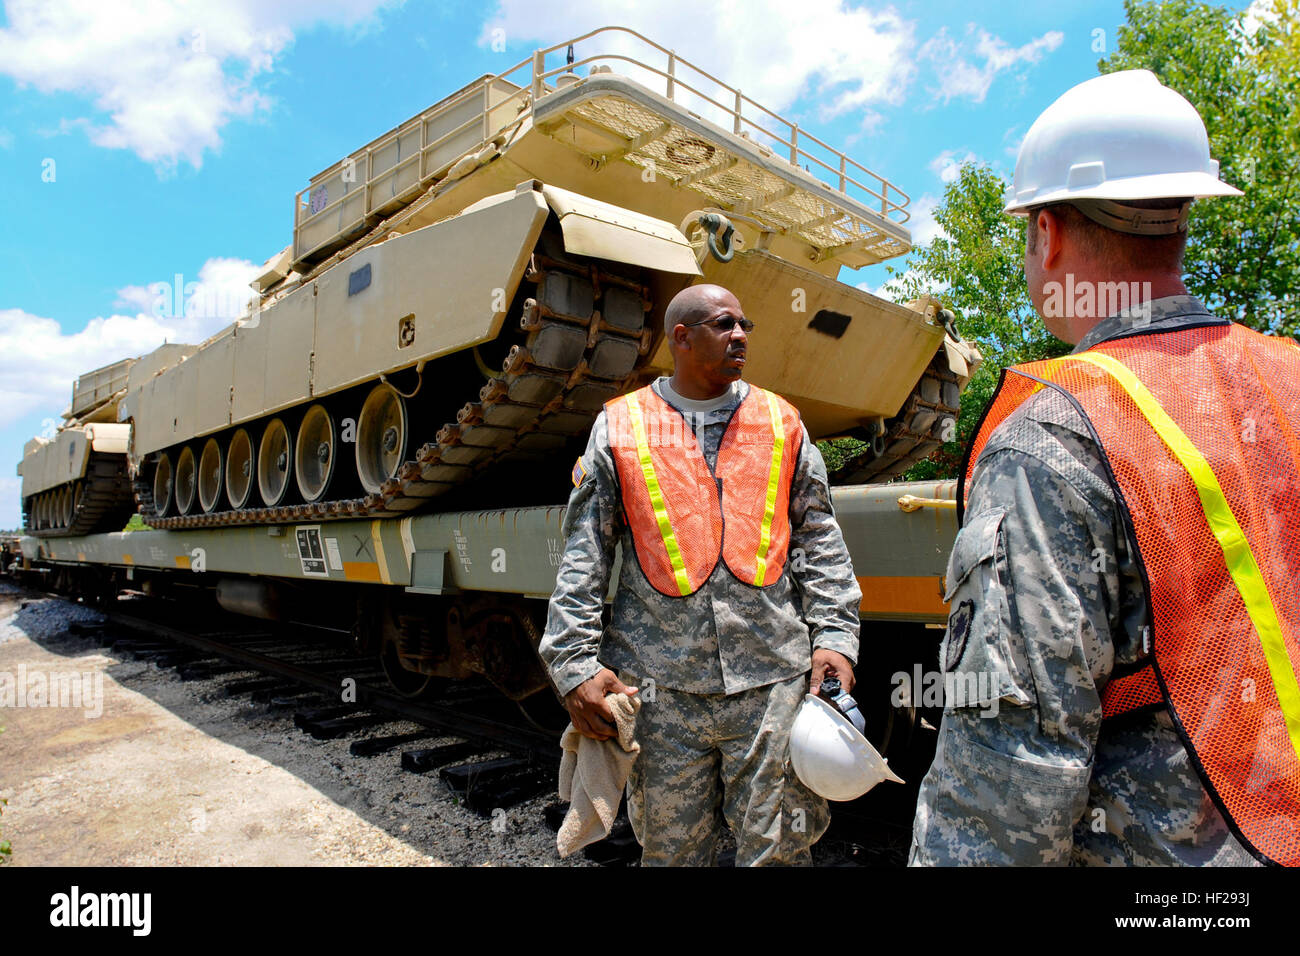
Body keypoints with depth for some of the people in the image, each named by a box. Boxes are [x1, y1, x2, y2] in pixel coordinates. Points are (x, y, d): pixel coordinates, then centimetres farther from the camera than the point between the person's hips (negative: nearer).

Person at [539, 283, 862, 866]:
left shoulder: (781, 423, 10)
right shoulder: (620, 428, 5)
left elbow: (819, 540, 11)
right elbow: (583, 557, 3)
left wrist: (834, 636, 1)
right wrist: (576, 664, -3)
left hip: (773, 681, 1)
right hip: (660, 689, 0)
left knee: (776, 850, 9)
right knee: (670, 850, 13)